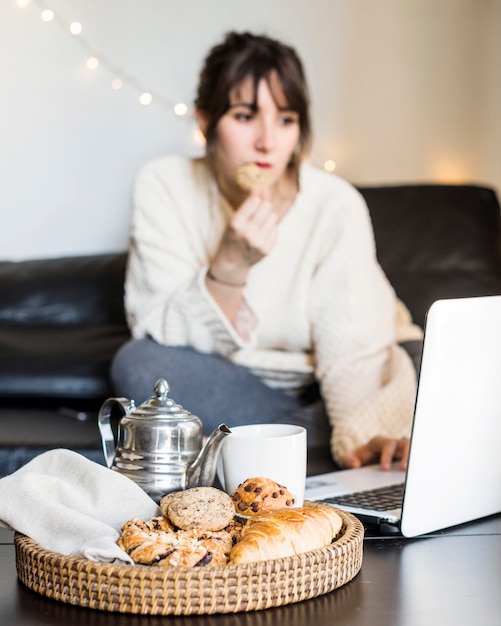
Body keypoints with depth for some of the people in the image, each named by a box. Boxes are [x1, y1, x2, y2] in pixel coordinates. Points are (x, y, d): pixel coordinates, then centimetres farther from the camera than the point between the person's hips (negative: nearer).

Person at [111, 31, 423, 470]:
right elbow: (162, 335, -19)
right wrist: (232, 264, -35)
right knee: (138, 364, -29)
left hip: (316, 392, -1)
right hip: (222, 381, 1)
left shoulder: (335, 205, -18)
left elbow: (353, 354, -23)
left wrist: (365, 433, -43)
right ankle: (313, 435, -20)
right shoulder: (165, 186, -15)